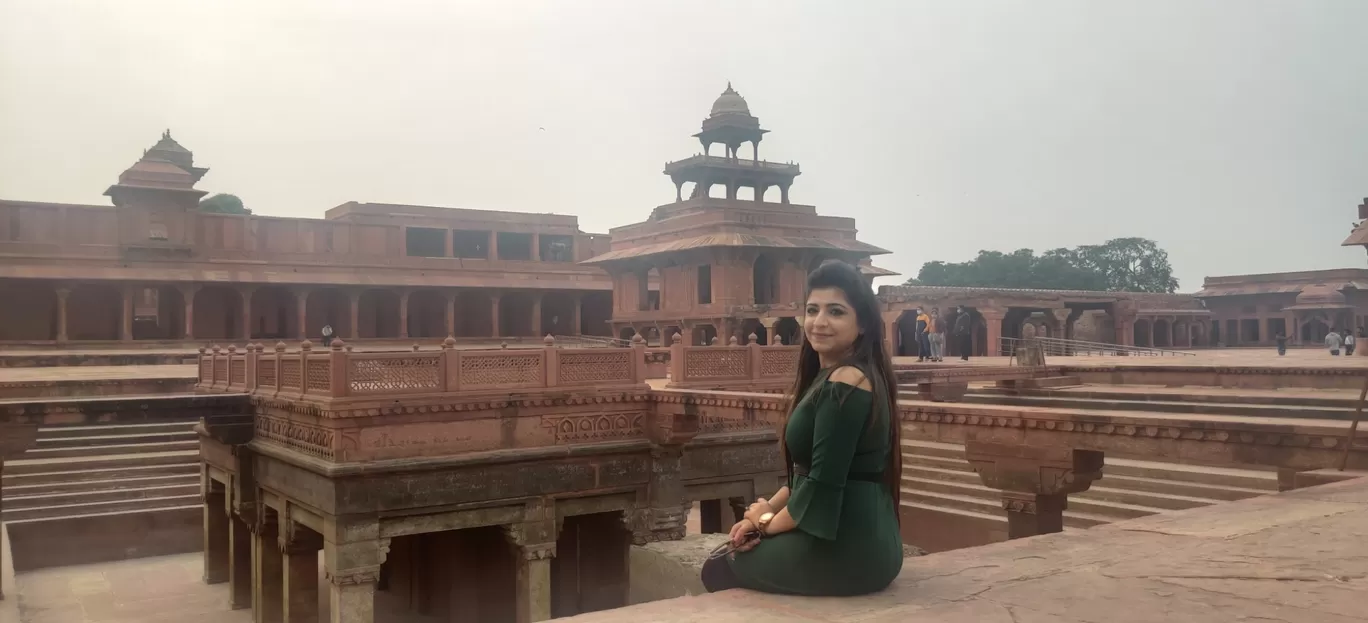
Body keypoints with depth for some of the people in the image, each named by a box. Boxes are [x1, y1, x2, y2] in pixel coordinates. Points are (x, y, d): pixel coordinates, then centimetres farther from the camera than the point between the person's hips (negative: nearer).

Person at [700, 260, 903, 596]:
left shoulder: (845, 383, -20)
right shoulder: (829, 377, 11)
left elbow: (823, 484, -22)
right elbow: (806, 469, 16)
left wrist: (769, 523, -6)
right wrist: (768, 509, 2)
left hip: (845, 548, -9)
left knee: (718, 568, 9)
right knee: (730, 552, 23)